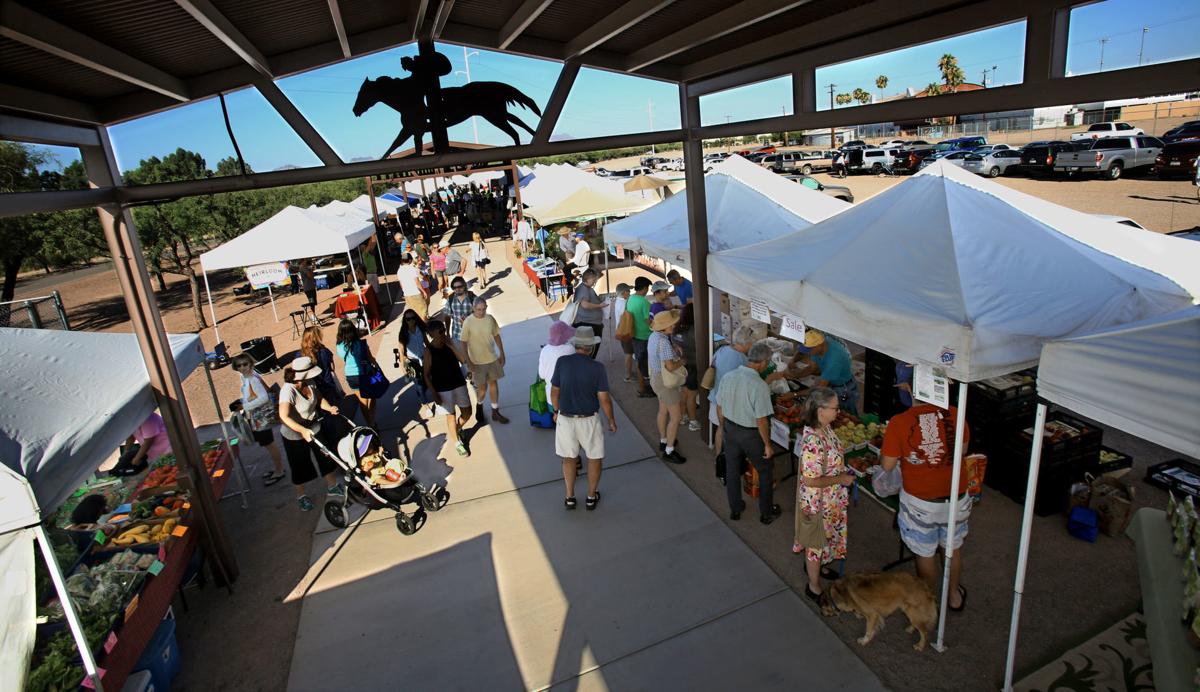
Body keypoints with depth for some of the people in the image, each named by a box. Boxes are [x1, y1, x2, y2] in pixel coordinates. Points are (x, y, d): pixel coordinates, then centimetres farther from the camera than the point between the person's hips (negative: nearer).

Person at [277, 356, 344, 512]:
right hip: (295, 435, -6)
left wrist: (329, 407, -17)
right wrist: (303, 430, -47)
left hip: (314, 428, 6)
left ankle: (333, 485, 36)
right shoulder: (288, 390, -32)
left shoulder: (309, 384, -12)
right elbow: (284, 416, -38)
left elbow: (319, 398, 3)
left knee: (326, 457, 15)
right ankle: (301, 496, 34)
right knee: (300, 466, 11)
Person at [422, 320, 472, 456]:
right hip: (443, 389, -4)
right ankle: (456, 442, 29)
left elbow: (463, 360, -11)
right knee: (451, 415, 7)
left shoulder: (449, 343, -2)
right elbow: (426, 375, -10)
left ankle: (455, 431, 41)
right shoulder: (429, 351, -14)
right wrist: (434, 393, -13)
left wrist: (451, 346, -18)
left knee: (467, 412, 12)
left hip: (459, 383, 5)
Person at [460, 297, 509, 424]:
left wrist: (502, 354, 7)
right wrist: (468, 361, -13)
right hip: (477, 361, -3)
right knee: (482, 387, 6)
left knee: (494, 383, 12)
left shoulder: (490, 319, -6)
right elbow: (464, 343, -11)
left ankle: (495, 412, 26)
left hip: (493, 358, 4)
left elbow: (496, 336, 5)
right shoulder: (468, 322, -16)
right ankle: (479, 406, 38)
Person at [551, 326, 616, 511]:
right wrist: (612, 421, 1)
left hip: (565, 418, 2)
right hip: (588, 420, -2)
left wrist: (556, 411, 15)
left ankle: (570, 497, 28)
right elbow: (604, 399, -13)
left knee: (569, 457, 20)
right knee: (595, 458, 18)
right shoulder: (598, 368, -16)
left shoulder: (562, 362, -10)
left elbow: (554, 392, -2)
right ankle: (591, 497, 28)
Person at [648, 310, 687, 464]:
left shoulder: (654, 336, 1)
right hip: (665, 381, -10)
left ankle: (663, 442, 41)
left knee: (663, 411, 24)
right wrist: (681, 361, -14)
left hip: (656, 377, 10)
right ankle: (669, 451, 8)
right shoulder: (664, 342, -29)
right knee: (676, 416, 0)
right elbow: (670, 366, -33)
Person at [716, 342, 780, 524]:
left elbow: (719, 409, 1)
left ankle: (735, 509, 37)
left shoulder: (727, 377, -10)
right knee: (766, 472, 18)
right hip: (751, 434, -5)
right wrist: (768, 444, -10)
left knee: (732, 470, 21)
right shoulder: (759, 386, -27)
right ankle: (766, 513, 32)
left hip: (731, 430, 5)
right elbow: (761, 421, -23)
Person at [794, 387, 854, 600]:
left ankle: (815, 566, 54)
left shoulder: (825, 427, -6)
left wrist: (842, 473, 4)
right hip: (817, 501, -8)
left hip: (830, 499, 9)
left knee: (825, 536, 29)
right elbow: (811, 480, -30)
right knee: (817, 540, 12)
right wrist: (840, 479, -20)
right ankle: (814, 587, 32)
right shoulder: (812, 441, -35)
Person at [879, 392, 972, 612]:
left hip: (920, 501, -3)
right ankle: (954, 595, 48)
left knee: (925, 554, 18)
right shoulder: (955, 415, -11)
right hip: (956, 497, 3)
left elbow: (887, 465, -13)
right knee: (954, 548, 27)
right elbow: (963, 450, 7)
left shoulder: (899, 422, -20)